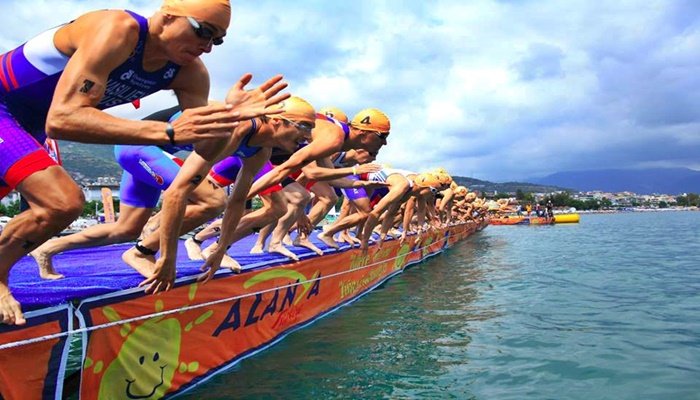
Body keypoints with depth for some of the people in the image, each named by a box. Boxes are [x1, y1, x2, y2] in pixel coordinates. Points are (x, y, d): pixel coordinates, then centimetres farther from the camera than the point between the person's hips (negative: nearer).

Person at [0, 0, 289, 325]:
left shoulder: (189, 73, -13)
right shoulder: (117, 30, -34)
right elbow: (61, 120, -43)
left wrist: (229, 118, -37)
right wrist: (167, 132, -50)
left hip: (27, 121, 8)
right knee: (62, 203, -23)